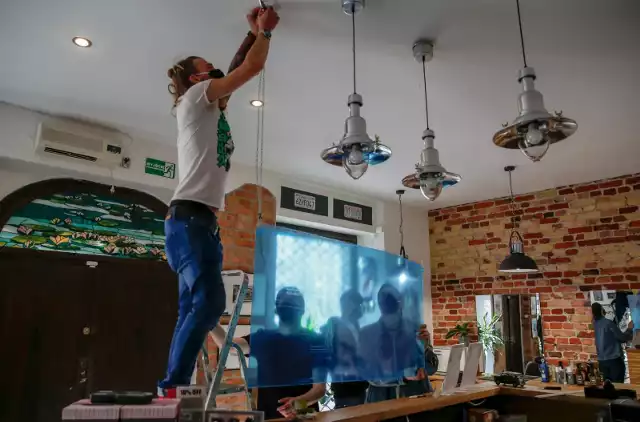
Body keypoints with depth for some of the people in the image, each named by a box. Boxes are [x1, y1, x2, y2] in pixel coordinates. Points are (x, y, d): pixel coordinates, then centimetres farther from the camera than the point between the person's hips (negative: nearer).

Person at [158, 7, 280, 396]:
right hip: (189, 218, -9)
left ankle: (174, 388, 8)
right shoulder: (194, 99, 3)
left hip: (204, 221, 9)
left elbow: (238, 68, 32)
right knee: (209, 302, -18)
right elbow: (252, 68, 1)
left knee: (193, 310, 4)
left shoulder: (210, 108, 25)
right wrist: (266, 31, 16)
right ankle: (172, 386, -11)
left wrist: (254, 33, 35)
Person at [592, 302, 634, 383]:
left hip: (602, 360, 6)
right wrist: (629, 329, 11)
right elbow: (622, 338, -5)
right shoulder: (608, 323, -14)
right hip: (614, 359, -6)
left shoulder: (595, 324, 5)